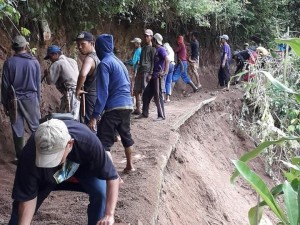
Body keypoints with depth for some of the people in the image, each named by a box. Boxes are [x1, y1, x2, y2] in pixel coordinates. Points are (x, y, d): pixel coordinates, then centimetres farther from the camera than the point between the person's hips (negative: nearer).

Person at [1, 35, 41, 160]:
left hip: (14, 100, 0)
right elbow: (38, 84, 3)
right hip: (31, 99, 0)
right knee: (36, 128, 9)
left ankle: (21, 157, 14)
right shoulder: (34, 62, -2)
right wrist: (38, 101, 13)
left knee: (17, 130, 7)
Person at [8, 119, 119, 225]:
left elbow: (112, 176, -34)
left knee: (100, 192, -22)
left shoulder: (88, 141, -42)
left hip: (81, 166, 0)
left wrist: (109, 214, -43)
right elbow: (27, 197, -30)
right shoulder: (30, 155, -41)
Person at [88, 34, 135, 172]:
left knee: (103, 141, -9)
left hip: (114, 107, -9)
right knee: (126, 135, 24)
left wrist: (95, 116, -19)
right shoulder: (118, 61, 16)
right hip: (127, 105, 9)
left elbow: (102, 92, -18)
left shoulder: (104, 64, -10)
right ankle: (129, 166, 37)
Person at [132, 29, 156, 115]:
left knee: (145, 91, -7)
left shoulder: (152, 48, -3)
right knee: (136, 90, 7)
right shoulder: (143, 48, 21)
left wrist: (151, 72, -17)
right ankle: (138, 109, 13)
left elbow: (153, 61, -9)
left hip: (146, 71, -8)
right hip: (140, 71, 8)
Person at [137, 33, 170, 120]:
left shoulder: (161, 49, -10)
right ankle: (145, 113, 19)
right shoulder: (156, 50, 17)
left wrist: (165, 72, -27)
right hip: (153, 76, 9)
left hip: (158, 76, -9)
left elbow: (167, 60, -22)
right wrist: (150, 74, 20)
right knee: (146, 94, 11)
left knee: (158, 96, -4)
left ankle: (161, 115, 5)